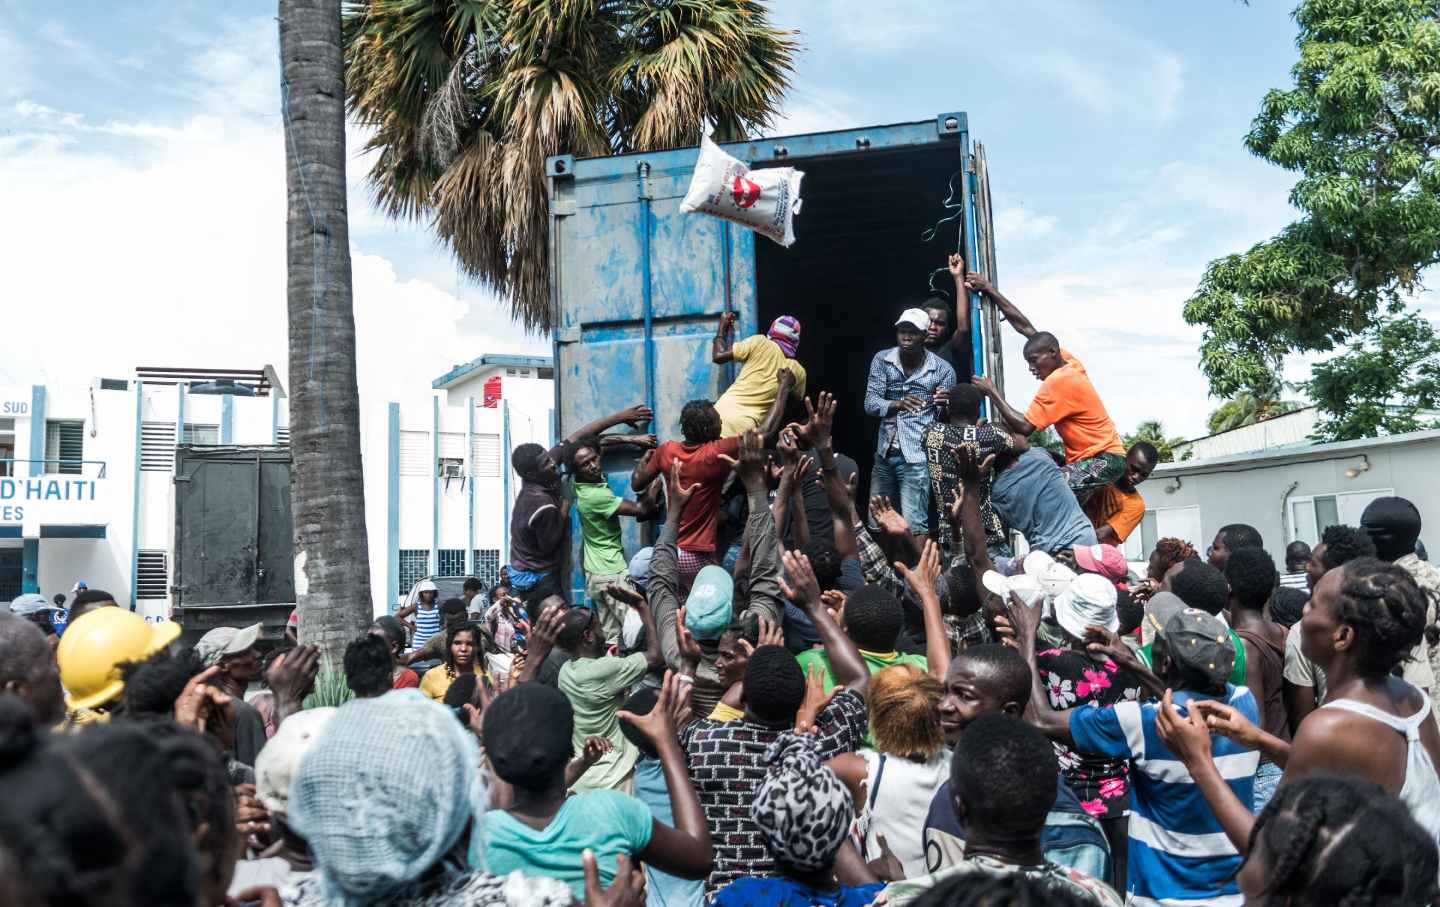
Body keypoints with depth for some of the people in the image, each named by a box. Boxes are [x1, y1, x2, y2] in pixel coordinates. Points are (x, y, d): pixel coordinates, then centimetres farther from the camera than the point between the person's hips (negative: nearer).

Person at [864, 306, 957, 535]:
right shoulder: (882, 360, 2)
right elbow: (870, 403, -5)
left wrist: (944, 405, -23)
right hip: (885, 452, 4)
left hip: (916, 457, -4)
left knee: (914, 526, -10)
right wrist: (897, 405, -26)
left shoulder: (942, 369, -4)